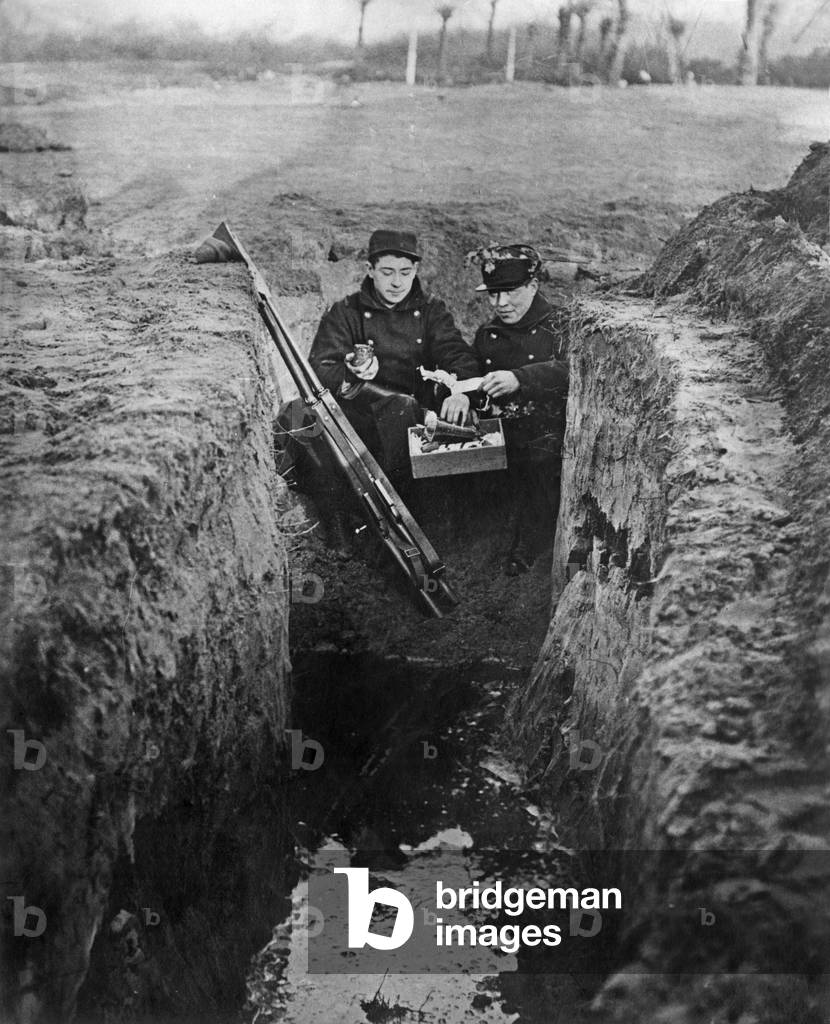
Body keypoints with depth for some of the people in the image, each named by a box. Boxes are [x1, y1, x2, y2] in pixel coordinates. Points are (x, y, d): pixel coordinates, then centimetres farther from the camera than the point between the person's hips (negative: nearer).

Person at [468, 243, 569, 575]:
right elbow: (474, 389, 22)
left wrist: (519, 379, -33)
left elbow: (572, 370, -19)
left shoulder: (559, 326, 0)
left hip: (549, 434, -3)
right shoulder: (486, 335, 15)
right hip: (504, 436, 3)